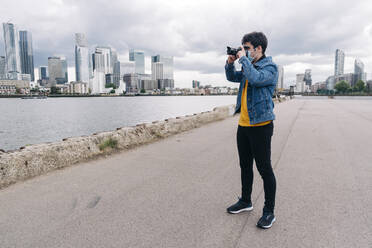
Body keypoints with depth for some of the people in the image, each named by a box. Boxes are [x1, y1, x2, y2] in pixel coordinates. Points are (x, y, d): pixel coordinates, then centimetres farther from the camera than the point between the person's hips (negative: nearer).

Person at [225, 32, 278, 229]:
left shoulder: (270, 67, -9)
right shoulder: (249, 66, 14)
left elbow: (255, 78, -28)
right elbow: (232, 77, 27)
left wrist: (243, 58, -15)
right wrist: (230, 62, 9)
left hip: (260, 126, -8)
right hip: (243, 125, 8)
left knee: (264, 169, 0)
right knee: (245, 165, 17)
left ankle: (269, 211, 14)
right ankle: (245, 201, 34)